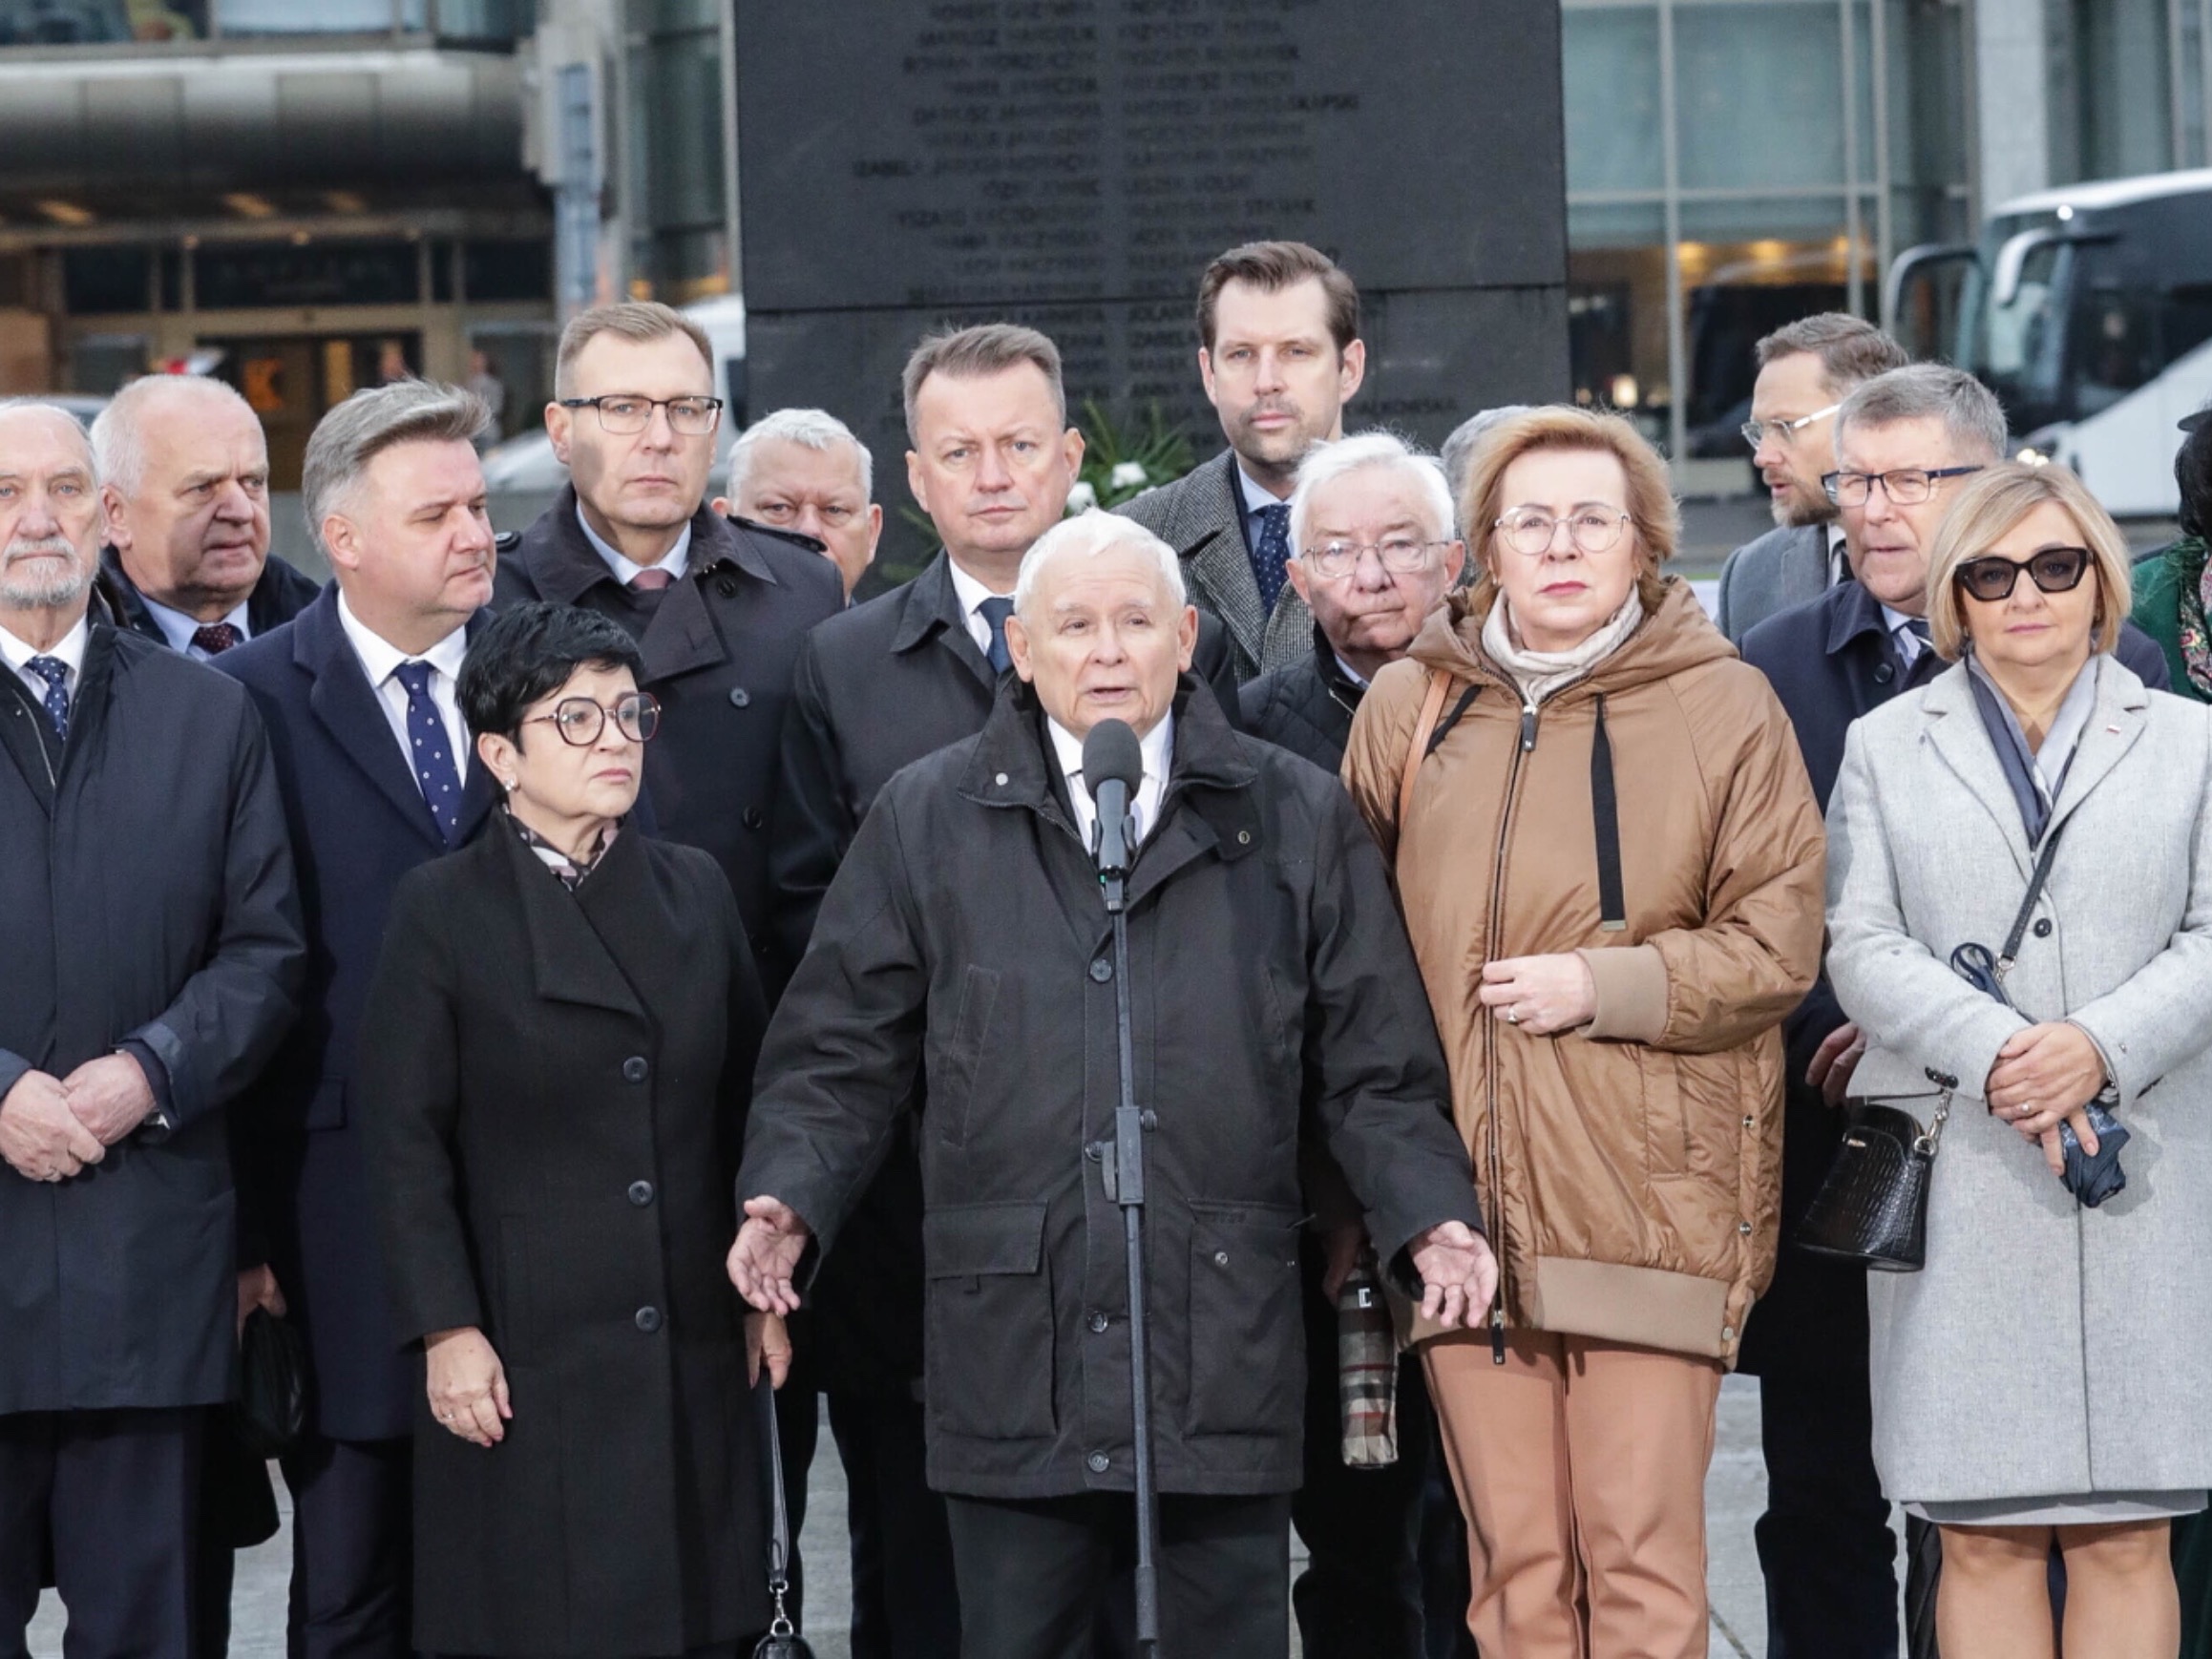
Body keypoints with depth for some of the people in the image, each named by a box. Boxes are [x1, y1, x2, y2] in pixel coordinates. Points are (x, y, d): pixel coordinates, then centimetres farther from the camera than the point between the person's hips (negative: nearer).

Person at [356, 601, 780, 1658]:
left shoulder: (695, 891, 11)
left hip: (693, 1355, 4)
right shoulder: (442, 912, -1)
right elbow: (407, 1142, -5)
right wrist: (446, 1329, -11)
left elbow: (744, 1105, 13)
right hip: (524, 1353, -4)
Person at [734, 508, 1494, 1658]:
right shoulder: (927, 819, 9)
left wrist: (1429, 1216, -4)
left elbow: (1373, 1066, 10)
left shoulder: (1294, 819, 10)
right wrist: (791, 1197, -7)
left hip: (1227, 1350, 0)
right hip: (1010, 1350, 0)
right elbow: (839, 1054, 9)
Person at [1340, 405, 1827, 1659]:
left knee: (1643, 1555, -5)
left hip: (1649, 1195, -3)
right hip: (1462, 1193, 3)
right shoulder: (1411, 706, 10)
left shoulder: (1722, 707, 2)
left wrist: (1604, 987, -11)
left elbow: (1778, 945, 1)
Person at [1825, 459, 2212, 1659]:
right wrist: (1994, 1051, -15)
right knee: (1985, 1539, -2)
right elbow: (1862, 946, 2)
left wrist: (2103, 1047, -14)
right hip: (1956, 1185, 0)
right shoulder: (1887, 747, 13)